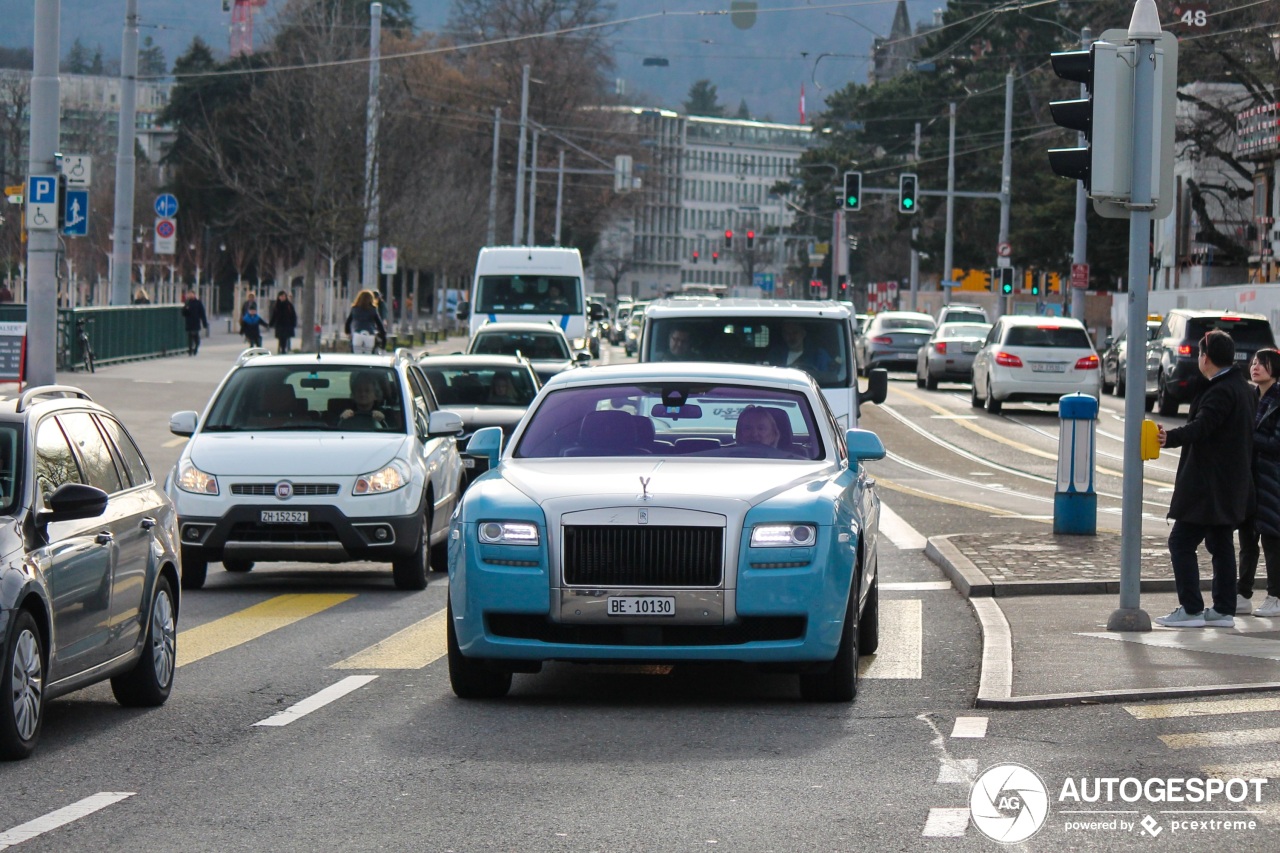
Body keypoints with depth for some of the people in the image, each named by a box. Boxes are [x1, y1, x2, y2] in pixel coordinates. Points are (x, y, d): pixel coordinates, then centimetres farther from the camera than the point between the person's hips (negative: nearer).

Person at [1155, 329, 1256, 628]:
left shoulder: (1221, 391, -18)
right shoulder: (1241, 388, 14)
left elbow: (1202, 426, -32)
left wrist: (1171, 437, -45)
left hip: (1209, 487, -10)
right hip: (1229, 487, 10)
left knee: (1181, 542, -7)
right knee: (1220, 545, 14)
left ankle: (1191, 609, -9)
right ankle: (1224, 610, 15)